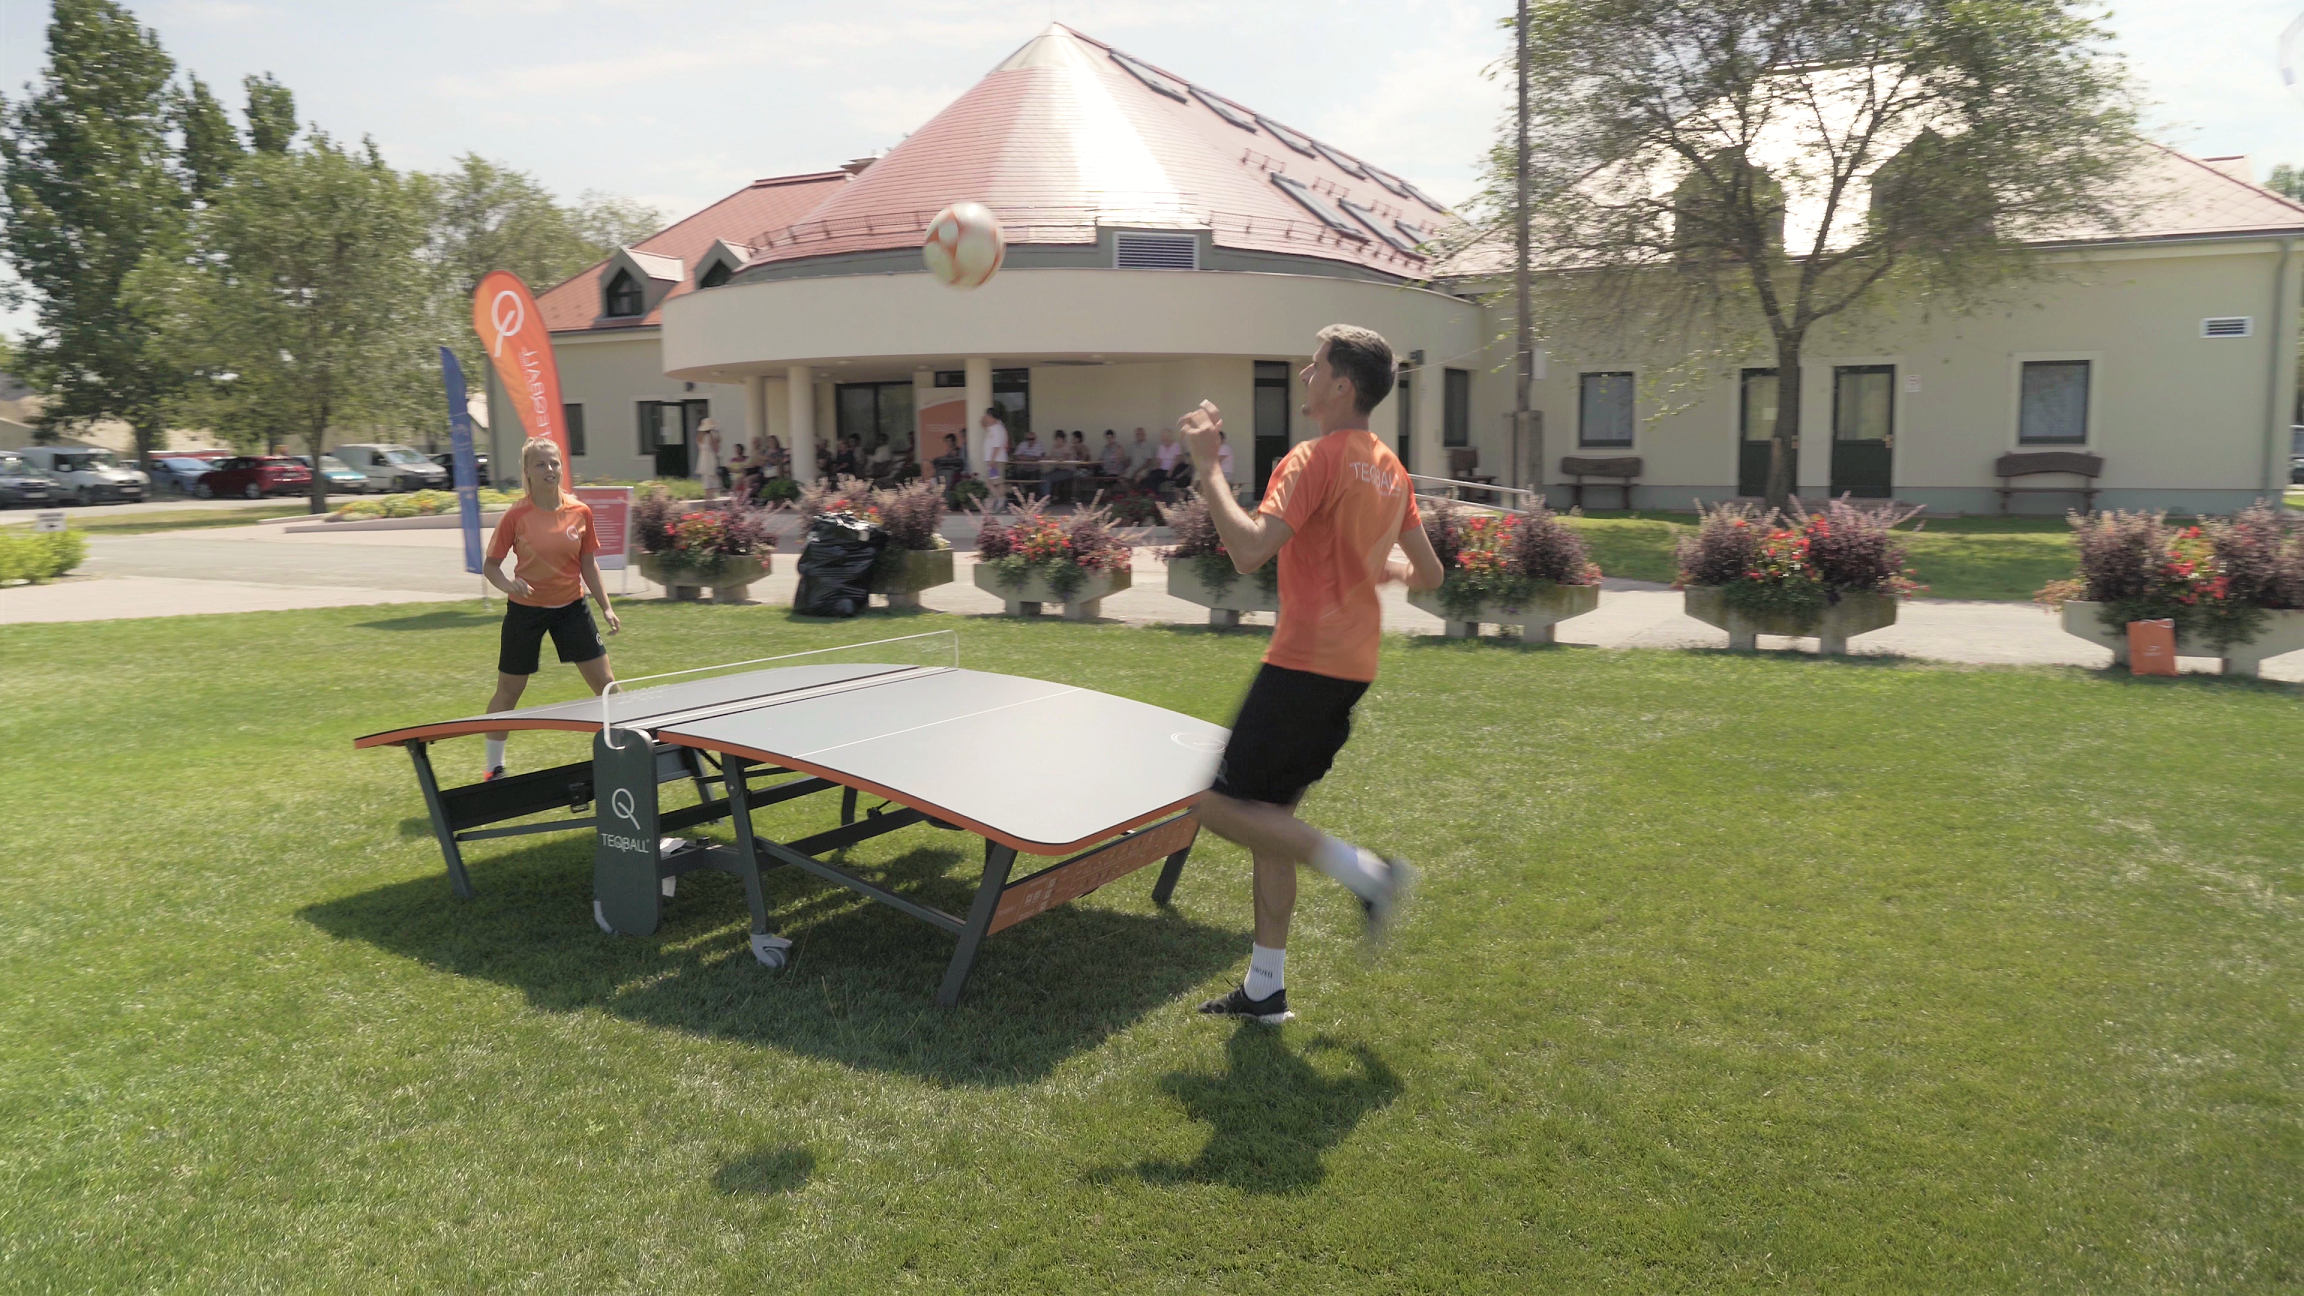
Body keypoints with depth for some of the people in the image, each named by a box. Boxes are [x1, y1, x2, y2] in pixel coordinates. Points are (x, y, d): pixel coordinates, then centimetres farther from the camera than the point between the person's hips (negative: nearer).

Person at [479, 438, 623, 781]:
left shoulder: (581, 512, -3)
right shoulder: (516, 516, -11)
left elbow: (588, 564, 5)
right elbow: (490, 566, -5)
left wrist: (606, 607, 0)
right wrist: (507, 583, -25)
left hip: (571, 605, 2)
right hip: (525, 609, -2)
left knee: (605, 682, 0)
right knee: (508, 690, 8)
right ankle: (494, 768, 25)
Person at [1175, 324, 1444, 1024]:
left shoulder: (1314, 460, -14)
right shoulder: (1389, 468, 13)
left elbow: (1249, 551, -26)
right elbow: (1427, 574, 18)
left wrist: (1207, 467, -17)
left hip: (1305, 664, -9)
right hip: (1352, 667, 9)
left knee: (1224, 804, -3)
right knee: (1268, 811, 14)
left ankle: (1366, 871, -7)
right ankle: (1265, 987, 20)